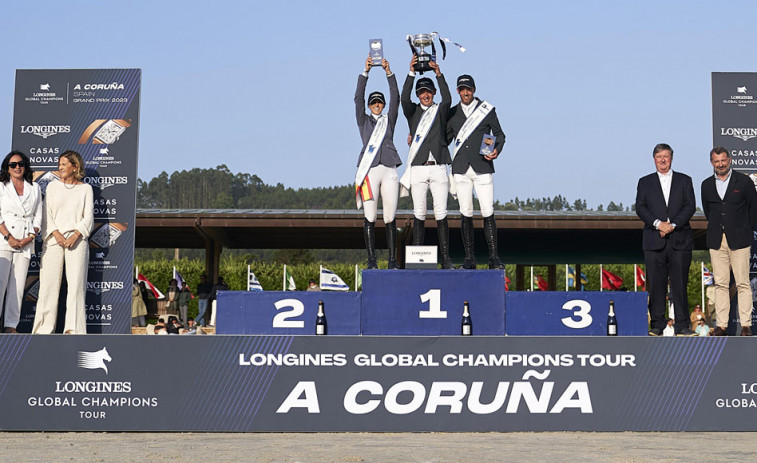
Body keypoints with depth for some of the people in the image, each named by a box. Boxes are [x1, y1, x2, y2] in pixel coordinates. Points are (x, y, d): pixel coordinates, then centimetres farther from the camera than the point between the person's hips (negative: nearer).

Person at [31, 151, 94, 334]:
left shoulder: (85, 188, 10)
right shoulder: (53, 186, 13)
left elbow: (88, 217, 4)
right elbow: (47, 214, 7)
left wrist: (75, 236, -11)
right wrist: (56, 234, -9)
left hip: (76, 240, -1)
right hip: (53, 239, 1)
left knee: (76, 283, -7)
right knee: (49, 283, -3)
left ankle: (74, 328, -6)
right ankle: (44, 327, 1)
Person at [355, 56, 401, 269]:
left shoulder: (389, 120, 18)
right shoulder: (363, 121, 15)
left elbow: (395, 98, 6)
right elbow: (358, 97, 4)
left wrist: (389, 73, -5)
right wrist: (365, 72, -5)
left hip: (389, 170, 1)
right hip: (369, 170, -1)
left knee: (390, 217, -1)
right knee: (370, 217, -5)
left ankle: (393, 260, 1)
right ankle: (371, 261, -3)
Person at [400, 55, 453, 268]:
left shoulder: (440, 110, 13)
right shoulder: (413, 112, 14)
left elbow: (447, 99, -7)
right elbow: (404, 99, -5)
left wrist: (439, 74, -17)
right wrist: (411, 73, -14)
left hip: (438, 168, 0)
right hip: (417, 169, 0)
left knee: (441, 214, -3)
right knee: (419, 214, 0)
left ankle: (445, 257, -3)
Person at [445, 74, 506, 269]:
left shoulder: (487, 110, 6)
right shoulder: (452, 113, 12)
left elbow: (499, 134, 12)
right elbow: (446, 138, 19)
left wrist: (496, 150, -7)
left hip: (482, 167, -2)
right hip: (461, 169, 2)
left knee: (488, 212, -6)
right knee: (465, 213, 1)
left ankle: (494, 257, -2)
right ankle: (469, 257, 6)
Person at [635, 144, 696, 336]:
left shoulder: (684, 181, 12)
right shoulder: (645, 182, 13)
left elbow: (690, 206, 2)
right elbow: (640, 208, 2)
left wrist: (673, 224, -11)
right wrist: (658, 224, -13)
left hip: (680, 239, 0)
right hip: (654, 241, 0)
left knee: (680, 284, -2)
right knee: (656, 284, 0)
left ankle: (682, 326, 2)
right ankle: (657, 324, 6)